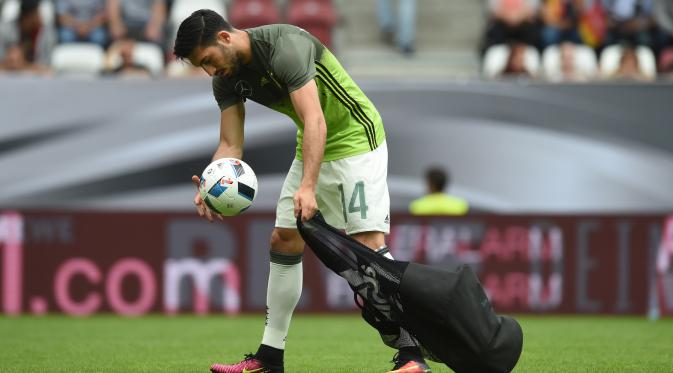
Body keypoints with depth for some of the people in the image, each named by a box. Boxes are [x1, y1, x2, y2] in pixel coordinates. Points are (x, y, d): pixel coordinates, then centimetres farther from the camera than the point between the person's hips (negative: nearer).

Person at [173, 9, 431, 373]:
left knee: (368, 242, -18)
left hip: (355, 139, -9)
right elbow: (231, 145, -4)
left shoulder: (284, 46, -29)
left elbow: (315, 121, -36)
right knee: (283, 240, 7)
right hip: (311, 148, 9)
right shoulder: (227, 78, -3)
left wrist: (307, 187, -45)